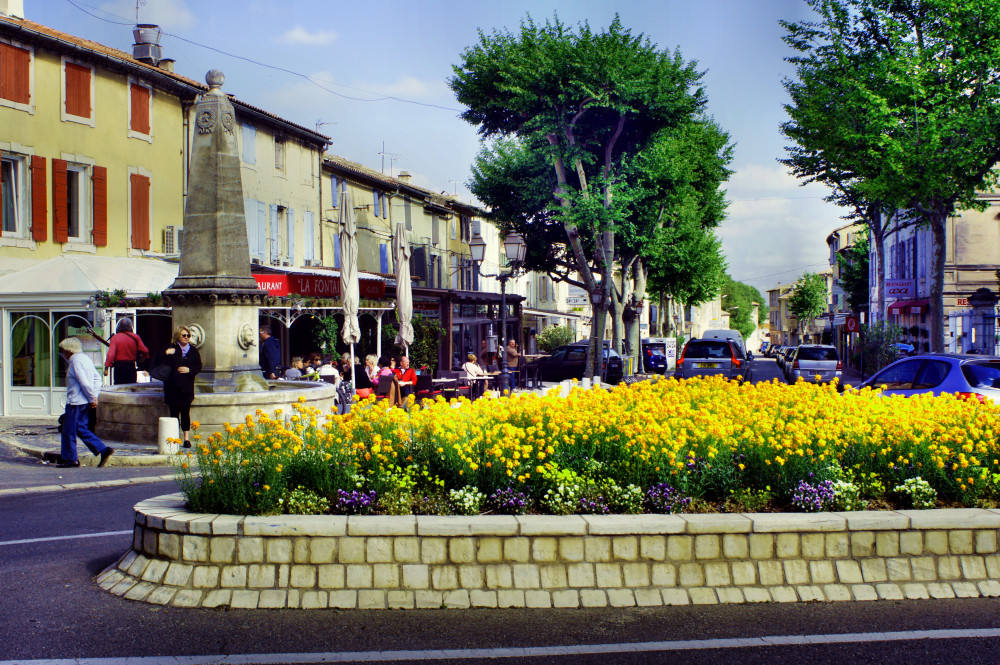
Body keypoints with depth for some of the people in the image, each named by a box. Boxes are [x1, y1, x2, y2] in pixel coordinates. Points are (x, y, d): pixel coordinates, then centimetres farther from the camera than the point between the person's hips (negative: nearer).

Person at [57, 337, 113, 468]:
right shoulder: (85, 358, 15)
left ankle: (70, 459, 9)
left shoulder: (75, 361, -15)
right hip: (85, 403, 10)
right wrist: (94, 396, 10)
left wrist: (92, 398, -14)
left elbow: (84, 382, -22)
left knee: (69, 431, 2)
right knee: (81, 429, 13)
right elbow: (97, 379, 16)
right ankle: (103, 450, 3)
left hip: (75, 402, -10)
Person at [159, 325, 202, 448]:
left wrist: (189, 370, -8)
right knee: (174, 412, 1)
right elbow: (158, 362, 0)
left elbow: (199, 366, 10)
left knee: (185, 412, -2)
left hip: (187, 387, 1)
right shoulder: (171, 348, 5)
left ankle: (186, 438, 3)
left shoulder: (193, 350, 10)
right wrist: (166, 354, -16)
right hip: (172, 387, -1)